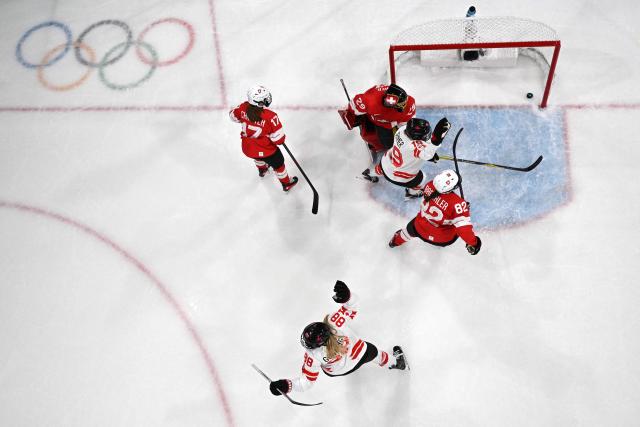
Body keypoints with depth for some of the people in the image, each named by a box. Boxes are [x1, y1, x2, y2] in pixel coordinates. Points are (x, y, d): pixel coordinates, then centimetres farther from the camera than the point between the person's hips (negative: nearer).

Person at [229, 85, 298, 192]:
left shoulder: (244, 108, -20)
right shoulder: (270, 117, -34)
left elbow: (233, 115, 2)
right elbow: (279, 139, -28)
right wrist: (282, 138, -5)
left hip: (247, 148, 5)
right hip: (266, 150, -5)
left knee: (258, 156, 40)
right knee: (278, 163, 25)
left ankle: (262, 169, 70)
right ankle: (287, 184, 49)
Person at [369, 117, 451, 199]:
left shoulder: (403, 129, -25)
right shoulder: (412, 146, -48)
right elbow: (427, 154, -65)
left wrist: (432, 153, -11)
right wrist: (437, 136, -77)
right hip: (398, 177, -6)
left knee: (381, 169, 42)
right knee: (421, 180, 25)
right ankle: (412, 193, 57)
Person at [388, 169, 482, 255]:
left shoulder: (430, 185, -23)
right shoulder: (457, 204, -38)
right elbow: (463, 227, -34)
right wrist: (473, 243, -19)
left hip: (420, 229, 3)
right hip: (443, 239, -3)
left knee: (411, 228, 37)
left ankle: (396, 240, 67)